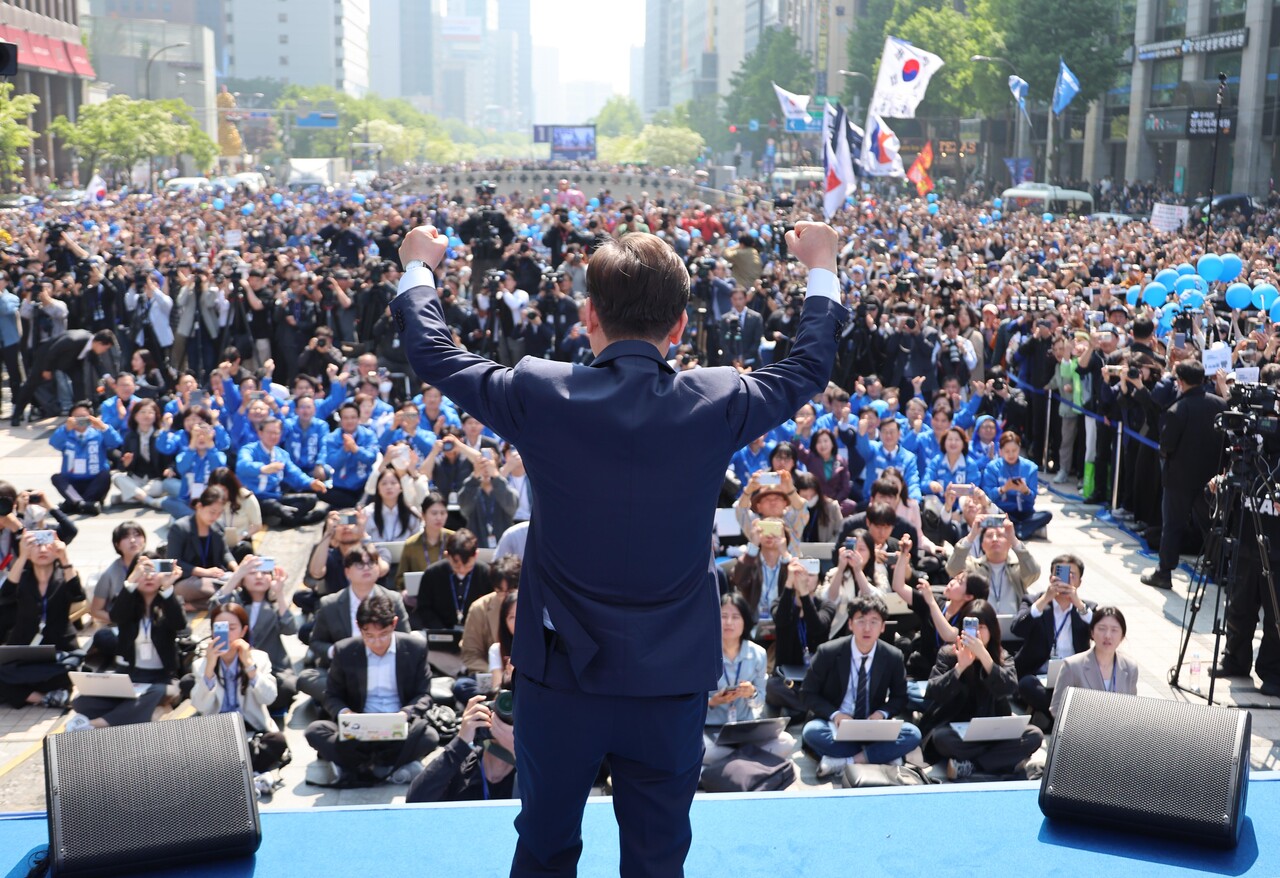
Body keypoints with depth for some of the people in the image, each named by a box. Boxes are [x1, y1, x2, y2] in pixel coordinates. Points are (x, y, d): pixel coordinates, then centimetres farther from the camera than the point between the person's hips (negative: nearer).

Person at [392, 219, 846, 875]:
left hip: (558, 679, 0)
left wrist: (417, 270, 23)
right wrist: (821, 272, 26)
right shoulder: (718, 403, -11)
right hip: (671, 686, 0)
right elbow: (809, 367, 9)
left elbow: (434, 354, 4)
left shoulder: (540, 395, -13)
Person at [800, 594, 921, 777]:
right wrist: (834, 714, -20)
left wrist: (882, 713, -14)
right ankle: (870, 756, -20)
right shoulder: (828, 653, -10)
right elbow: (808, 693, -2)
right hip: (837, 725, -2)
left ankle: (845, 762, -26)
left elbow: (900, 697, 9)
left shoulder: (893, 657, -4)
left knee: (913, 734, -25)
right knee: (812, 731, -34)